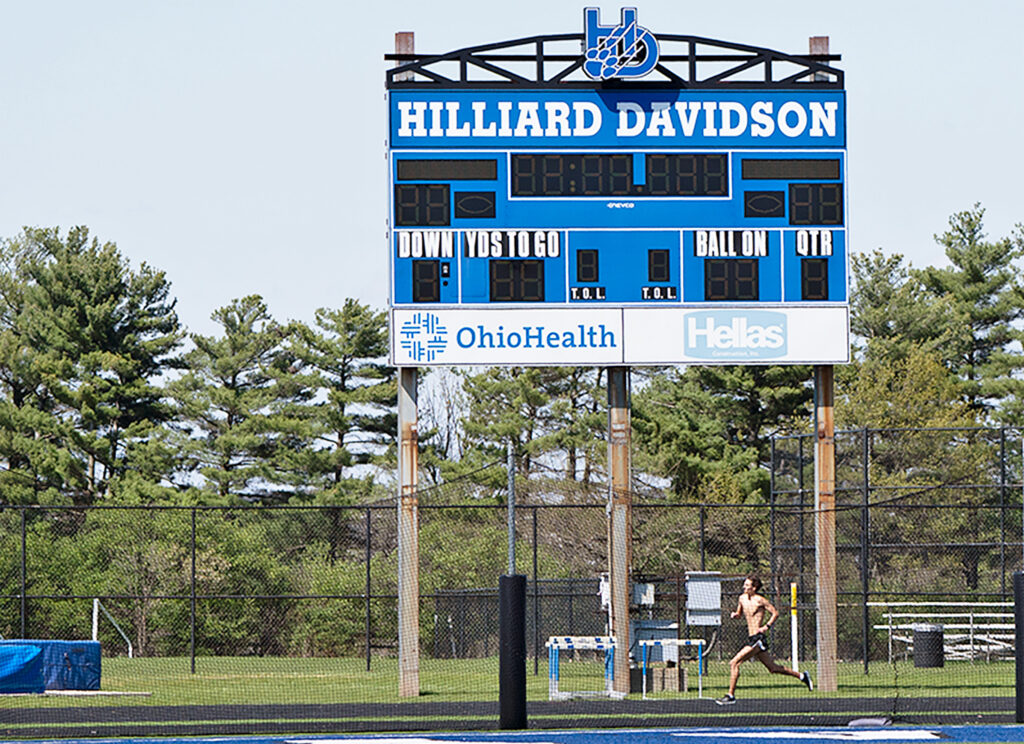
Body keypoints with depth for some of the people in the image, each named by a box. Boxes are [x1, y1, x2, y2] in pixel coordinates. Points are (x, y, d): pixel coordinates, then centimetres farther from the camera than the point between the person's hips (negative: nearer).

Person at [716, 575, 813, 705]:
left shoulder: (760, 600, -10)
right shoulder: (742, 598, 11)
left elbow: (775, 613, -3)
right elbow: (739, 614, 25)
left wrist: (766, 627, -15)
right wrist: (735, 615, 2)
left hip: (758, 638, -9)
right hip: (752, 639, 9)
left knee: (734, 663, -14)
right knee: (772, 668, 17)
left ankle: (731, 695, -9)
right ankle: (802, 676, 30)